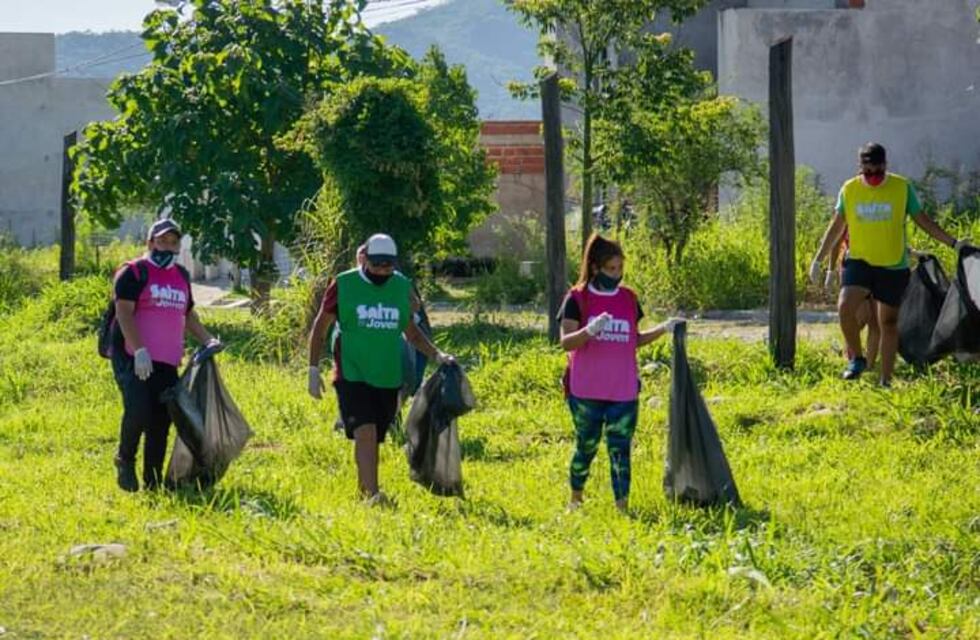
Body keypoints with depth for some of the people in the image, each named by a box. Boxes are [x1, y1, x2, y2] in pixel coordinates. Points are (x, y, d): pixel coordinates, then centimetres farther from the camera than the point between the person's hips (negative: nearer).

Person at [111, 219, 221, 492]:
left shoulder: (182, 276, 20)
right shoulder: (134, 272, -3)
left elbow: (188, 315, 32)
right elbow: (124, 312, -13)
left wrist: (207, 340, 17)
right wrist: (139, 351, -22)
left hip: (167, 363, 7)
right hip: (134, 360, -7)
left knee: (161, 422, 4)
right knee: (138, 410, -22)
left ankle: (153, 481, 11)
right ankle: (125, 460, 3)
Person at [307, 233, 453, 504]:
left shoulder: (402, 287, 8)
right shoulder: (344, 285, -3)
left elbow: (412, 332, 20)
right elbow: (320, 328, 5)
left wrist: (436, 355, 6)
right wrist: (314, 370, 1)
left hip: (388, 378, 4)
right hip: (352, 376, -4)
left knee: (373, 440, 9)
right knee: (365, 433, -18)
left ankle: (363, 492, 22)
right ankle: (373, 495, -25)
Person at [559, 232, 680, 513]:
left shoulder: (629, 298, 9)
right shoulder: (577, 299, -4)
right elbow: (565, 342, -12)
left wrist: (663, 329, 5)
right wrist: (590, 331, -30)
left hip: (623, 392, 3)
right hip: (586, 392, -3)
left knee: (620, 450, -3)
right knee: (586, 447, 8)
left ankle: (622, 507, -4)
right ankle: (576, 499, 27)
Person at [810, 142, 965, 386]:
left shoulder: (902, 187, -3)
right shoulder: (849, 190, 1)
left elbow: (923, 220, 4)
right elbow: (836, 226, 13)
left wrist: (953, 243, -1)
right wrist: (818, 259, 14)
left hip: (893, 266, -1)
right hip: (858, 262, 1)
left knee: (888, 323, 5)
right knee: (845, 307, -22)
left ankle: (886, 381, 13)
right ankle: (857, 358, -1)